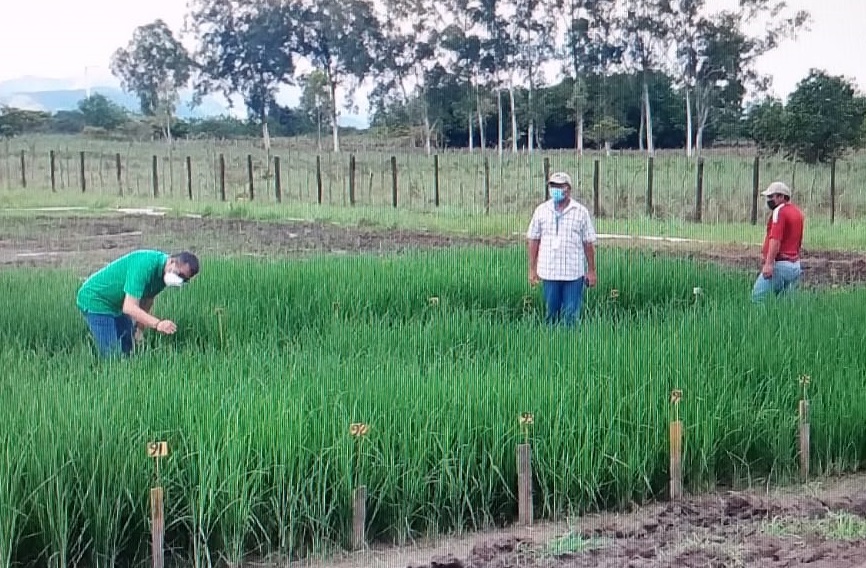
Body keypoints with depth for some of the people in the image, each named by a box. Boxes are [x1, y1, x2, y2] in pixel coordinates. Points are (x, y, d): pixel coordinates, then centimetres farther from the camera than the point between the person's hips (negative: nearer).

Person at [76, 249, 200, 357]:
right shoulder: (145, 265, -34)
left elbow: (147, 300, 10)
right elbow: (129, 308, -38)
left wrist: (139, 329, 9)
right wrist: (157, 324, -48)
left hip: (117, 304, 9)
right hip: (95, 300, -9)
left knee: (128, 351, 9)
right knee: (112, 355, -13)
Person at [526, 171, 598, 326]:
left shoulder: (581, 212, 1)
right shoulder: (541, 210, 5)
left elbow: (589, 243, 3)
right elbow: (533, 240, 7)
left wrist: (591, 271, 2)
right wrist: (532, 269, 4)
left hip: (574, 273, -1)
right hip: (548, 272, 2)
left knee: (571, 315, 1)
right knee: (550, 313, 9)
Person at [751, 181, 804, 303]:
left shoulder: (779, 211, -12)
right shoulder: (798, 212, 18)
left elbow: (776, 239, -23)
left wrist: (769, 263, -27)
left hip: (779, 264, -10)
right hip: (795, 265, 10)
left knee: (757, 297, -10)